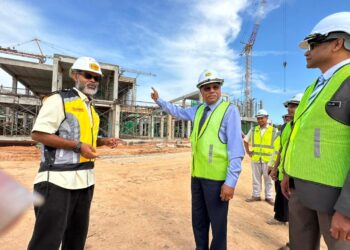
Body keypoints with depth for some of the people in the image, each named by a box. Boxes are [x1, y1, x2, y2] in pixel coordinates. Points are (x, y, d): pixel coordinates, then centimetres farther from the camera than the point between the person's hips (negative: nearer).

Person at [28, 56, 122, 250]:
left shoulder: (91, 108, 15)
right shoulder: (59, 99, -8)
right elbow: (38, 134, -15)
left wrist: (104, 141, 5)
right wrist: (77, 146, -20)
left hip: (85, 179, 8)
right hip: (58, 179, -8)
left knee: (78, 232, 21)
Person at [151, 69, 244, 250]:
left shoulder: (229, 110, -10)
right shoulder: (197, 110, 10)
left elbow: (236, 148, -15)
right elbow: (178, 112, 29)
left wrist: (231, 181, -19)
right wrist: (159, 100, 32)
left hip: (217, 177, -6)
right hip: (197, 175, 7)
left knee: (217, 223, 8)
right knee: (198, 220, 21)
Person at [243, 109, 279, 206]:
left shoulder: (274, 131, -3)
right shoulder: (253, 130, 5)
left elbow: (278, 145, -3)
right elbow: (245, 140, 17)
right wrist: (248, 151, 9)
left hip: (268, 159, -2)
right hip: (255, 159, 3)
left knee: (268, 179, 10)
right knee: (256, 178, 12)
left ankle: (268, 197, 24)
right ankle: (256, 195, 24)